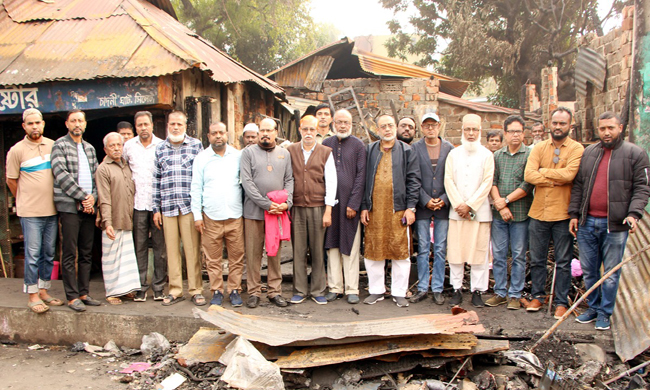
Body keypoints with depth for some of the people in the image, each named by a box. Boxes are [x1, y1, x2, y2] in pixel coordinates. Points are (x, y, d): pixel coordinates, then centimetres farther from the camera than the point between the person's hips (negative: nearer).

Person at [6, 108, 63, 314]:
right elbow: (11, 181, 3)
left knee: (49, 254, 11)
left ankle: (43, 291, 23)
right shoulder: (17, 150, -4)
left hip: (52, 210, 4)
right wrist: (25, 201, 9)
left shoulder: (53, 146, 7)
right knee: (33, 254, -1)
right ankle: (32, 295, 10)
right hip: (30, 212, -4)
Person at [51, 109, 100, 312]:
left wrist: (93, 197, -2)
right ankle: (72, 296, 3)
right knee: (69, 254, -3)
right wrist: (83, 196, -11)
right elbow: (61, 174, -11)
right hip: (69, 206, -6)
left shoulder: (89, 148, 18)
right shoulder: (60, 145, 0)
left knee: (86, 253, 8)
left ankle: (84, 293, 16)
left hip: (88, 206, 6)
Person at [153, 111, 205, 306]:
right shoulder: (160, 148, 14)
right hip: (167, 207, 3)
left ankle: (196, 290, 9)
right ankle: (175, 290, 16)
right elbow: (156, 180, 13)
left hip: (190, 205, -2)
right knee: (171, 249, 6)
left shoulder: (196, 145, 6)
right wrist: (156, 208, 9)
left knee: (193, 248, -1)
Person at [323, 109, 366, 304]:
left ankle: (351, 289, 9)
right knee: (332, 245, 7)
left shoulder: (358, 145, 1)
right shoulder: (326, 144, 10)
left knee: (350, 247, 1)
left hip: (349, 203, -3)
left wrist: (353, 203, -10)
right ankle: (335, 287, 16)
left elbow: (361, 176, -3)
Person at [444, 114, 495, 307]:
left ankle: (477, 290, 10)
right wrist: (458, 204, -8)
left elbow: (487, 183, -3)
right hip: (457, 211, 2)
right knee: (455, 251, 2)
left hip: (479, 211, -1)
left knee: (479, 252, 1)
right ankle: (457, 289, 12)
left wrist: (469, 205, -10)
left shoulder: (486, 155, 3)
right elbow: (448, 180, 3)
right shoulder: (453, 154, 9)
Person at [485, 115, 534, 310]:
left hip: (520, 213, -3)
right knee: (498, 254, 8)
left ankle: (515, 295, 14)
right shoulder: (497, 155, 10)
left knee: (519, 256, 4)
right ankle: (500, 292, 18)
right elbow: (492, 182, 4)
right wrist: (500, 206, -8)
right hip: (498, 213, 3)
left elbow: (527, 186, -9)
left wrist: (505, 200, -10)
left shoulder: (530, 155, -2)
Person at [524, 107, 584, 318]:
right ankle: (537, 296, 27)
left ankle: (561, 302, 18)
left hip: (563, 214, -3)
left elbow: (569, 174, -18)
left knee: (563, 262, 6)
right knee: (537, 259, 12)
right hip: (538, 212, 3)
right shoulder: (539, 148, 7)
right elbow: (528, 175, -7)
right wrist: (556, 179, -13)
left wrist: (543, 171, -6)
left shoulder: (577, 149, -1)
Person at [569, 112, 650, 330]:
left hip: (615, 224, -4)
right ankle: (593, 308, 28)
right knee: (588, 270, 12)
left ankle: (604, 313, 19)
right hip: (587, 222, 4)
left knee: (611, 273, 6)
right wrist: (574, 214, 6)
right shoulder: (588, 153, 10)